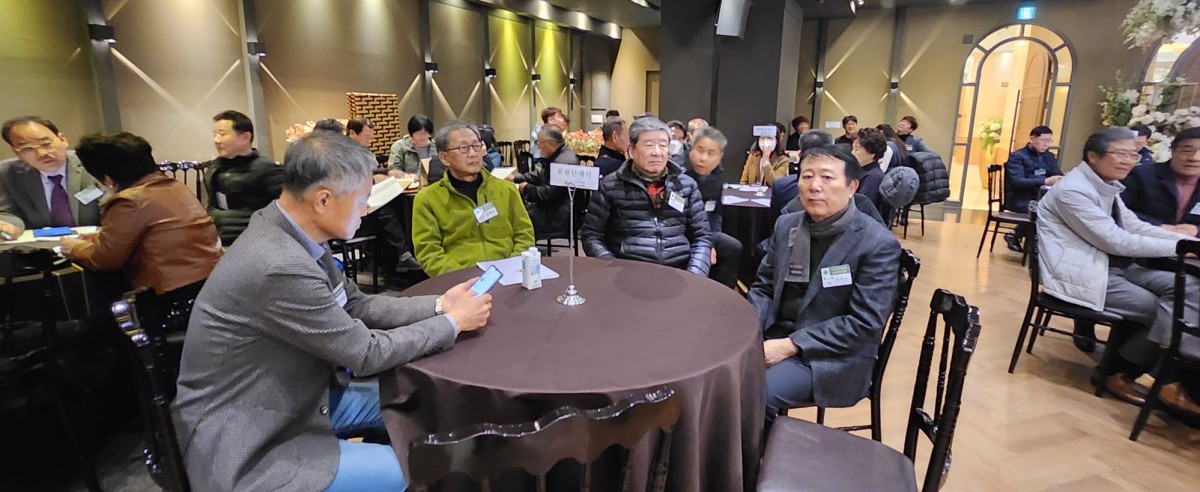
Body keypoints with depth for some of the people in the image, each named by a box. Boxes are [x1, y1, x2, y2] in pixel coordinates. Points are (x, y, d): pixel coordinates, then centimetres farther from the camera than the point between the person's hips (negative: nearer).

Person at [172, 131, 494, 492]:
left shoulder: (290, 235, -5)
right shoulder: (281, 267, -33)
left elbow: (356, 306, 5)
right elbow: (366, 353, -23)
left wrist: (438, 305, -2)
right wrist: (453, 323, -12)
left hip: (292, 402, 9)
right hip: (247, 449, -8)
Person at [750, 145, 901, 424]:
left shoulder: (878, 244, -12)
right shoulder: (786, 225, 5)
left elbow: (865, 323, -15)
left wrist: (791, 346, -20)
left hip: (832, 357, -5)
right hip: (772, 337, 6)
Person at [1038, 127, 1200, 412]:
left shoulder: (1106, 186, 13)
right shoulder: (1072, 190, -18)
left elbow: (1137, 227, 12)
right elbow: (1117, 241, -19)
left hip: (1114, 267, 9)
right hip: (1084, 276, -9)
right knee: (1166, 311, -10)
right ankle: (1119, 373, 9)